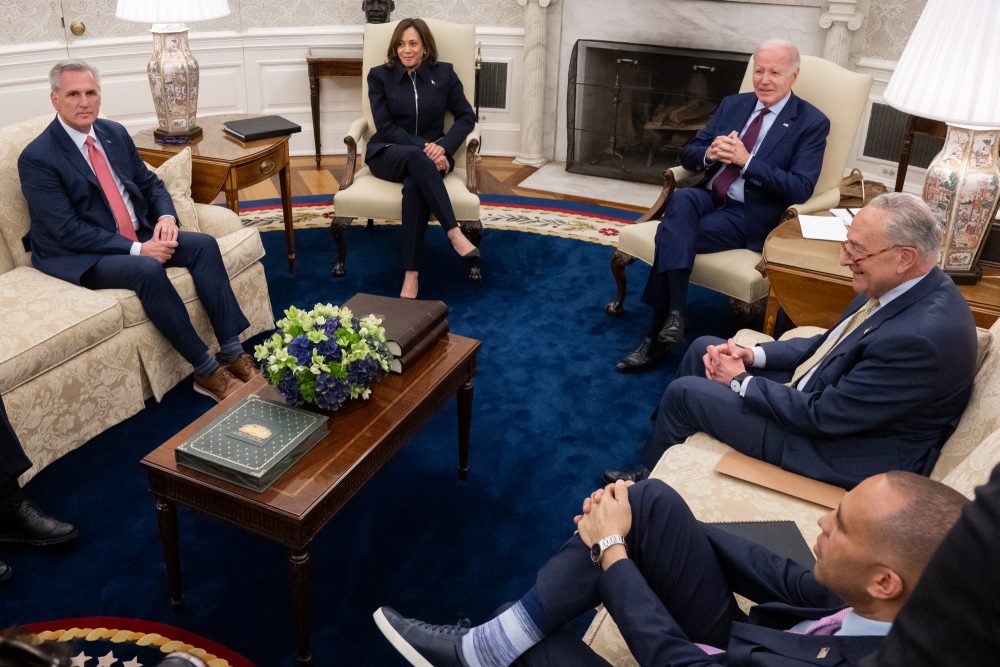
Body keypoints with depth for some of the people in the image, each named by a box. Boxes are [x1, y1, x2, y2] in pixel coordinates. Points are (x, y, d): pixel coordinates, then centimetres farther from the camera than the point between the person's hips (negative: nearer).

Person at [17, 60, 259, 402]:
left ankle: (232, 350, -18)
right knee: (149, 270, -34)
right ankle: (205, 370, -26)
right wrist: (136, 249, -23)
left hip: (139, 236, 7)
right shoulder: (36, 158, -13)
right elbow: (67, 231, -18)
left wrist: (166, 215, -8)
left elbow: (150, 183, 15)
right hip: (81, 257, -6)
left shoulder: (115, 133, 7)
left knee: (203, 245, -15)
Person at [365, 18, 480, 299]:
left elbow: (467, 117, 6)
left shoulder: (444, 73, 6)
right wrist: (422, 147, -19)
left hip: (430, 153, 1)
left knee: (415, 185, -37)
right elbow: (384, 127, -4)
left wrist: (443, 147, -13)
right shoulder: (379, 75, 2)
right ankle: (454, 233, -43)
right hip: (388, 154, 0)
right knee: (415, 157, -39)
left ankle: (411, 273, -41)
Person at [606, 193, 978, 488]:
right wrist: (753, 355, -3)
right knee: (704, 348, 11)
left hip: (843, 447, -9)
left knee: (685, 392, -7)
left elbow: (821, 416, -27)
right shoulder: (910, 287, -4)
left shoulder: (920, 337, -33)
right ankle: (665, 444, 28)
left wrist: (741, 381, -14)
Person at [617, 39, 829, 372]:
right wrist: (710, 154, -11)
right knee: (681, 198, -33)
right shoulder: (732, 104, 15)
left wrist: (746, 160, -18)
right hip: (708, 198, 5)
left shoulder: (812, 123, -1)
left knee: (670, 232, -29)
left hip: (749, 216, -4)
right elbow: (687, 153, 14)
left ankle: (656, 337, -20)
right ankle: (675, 312, -34)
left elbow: (800, 189, -12)